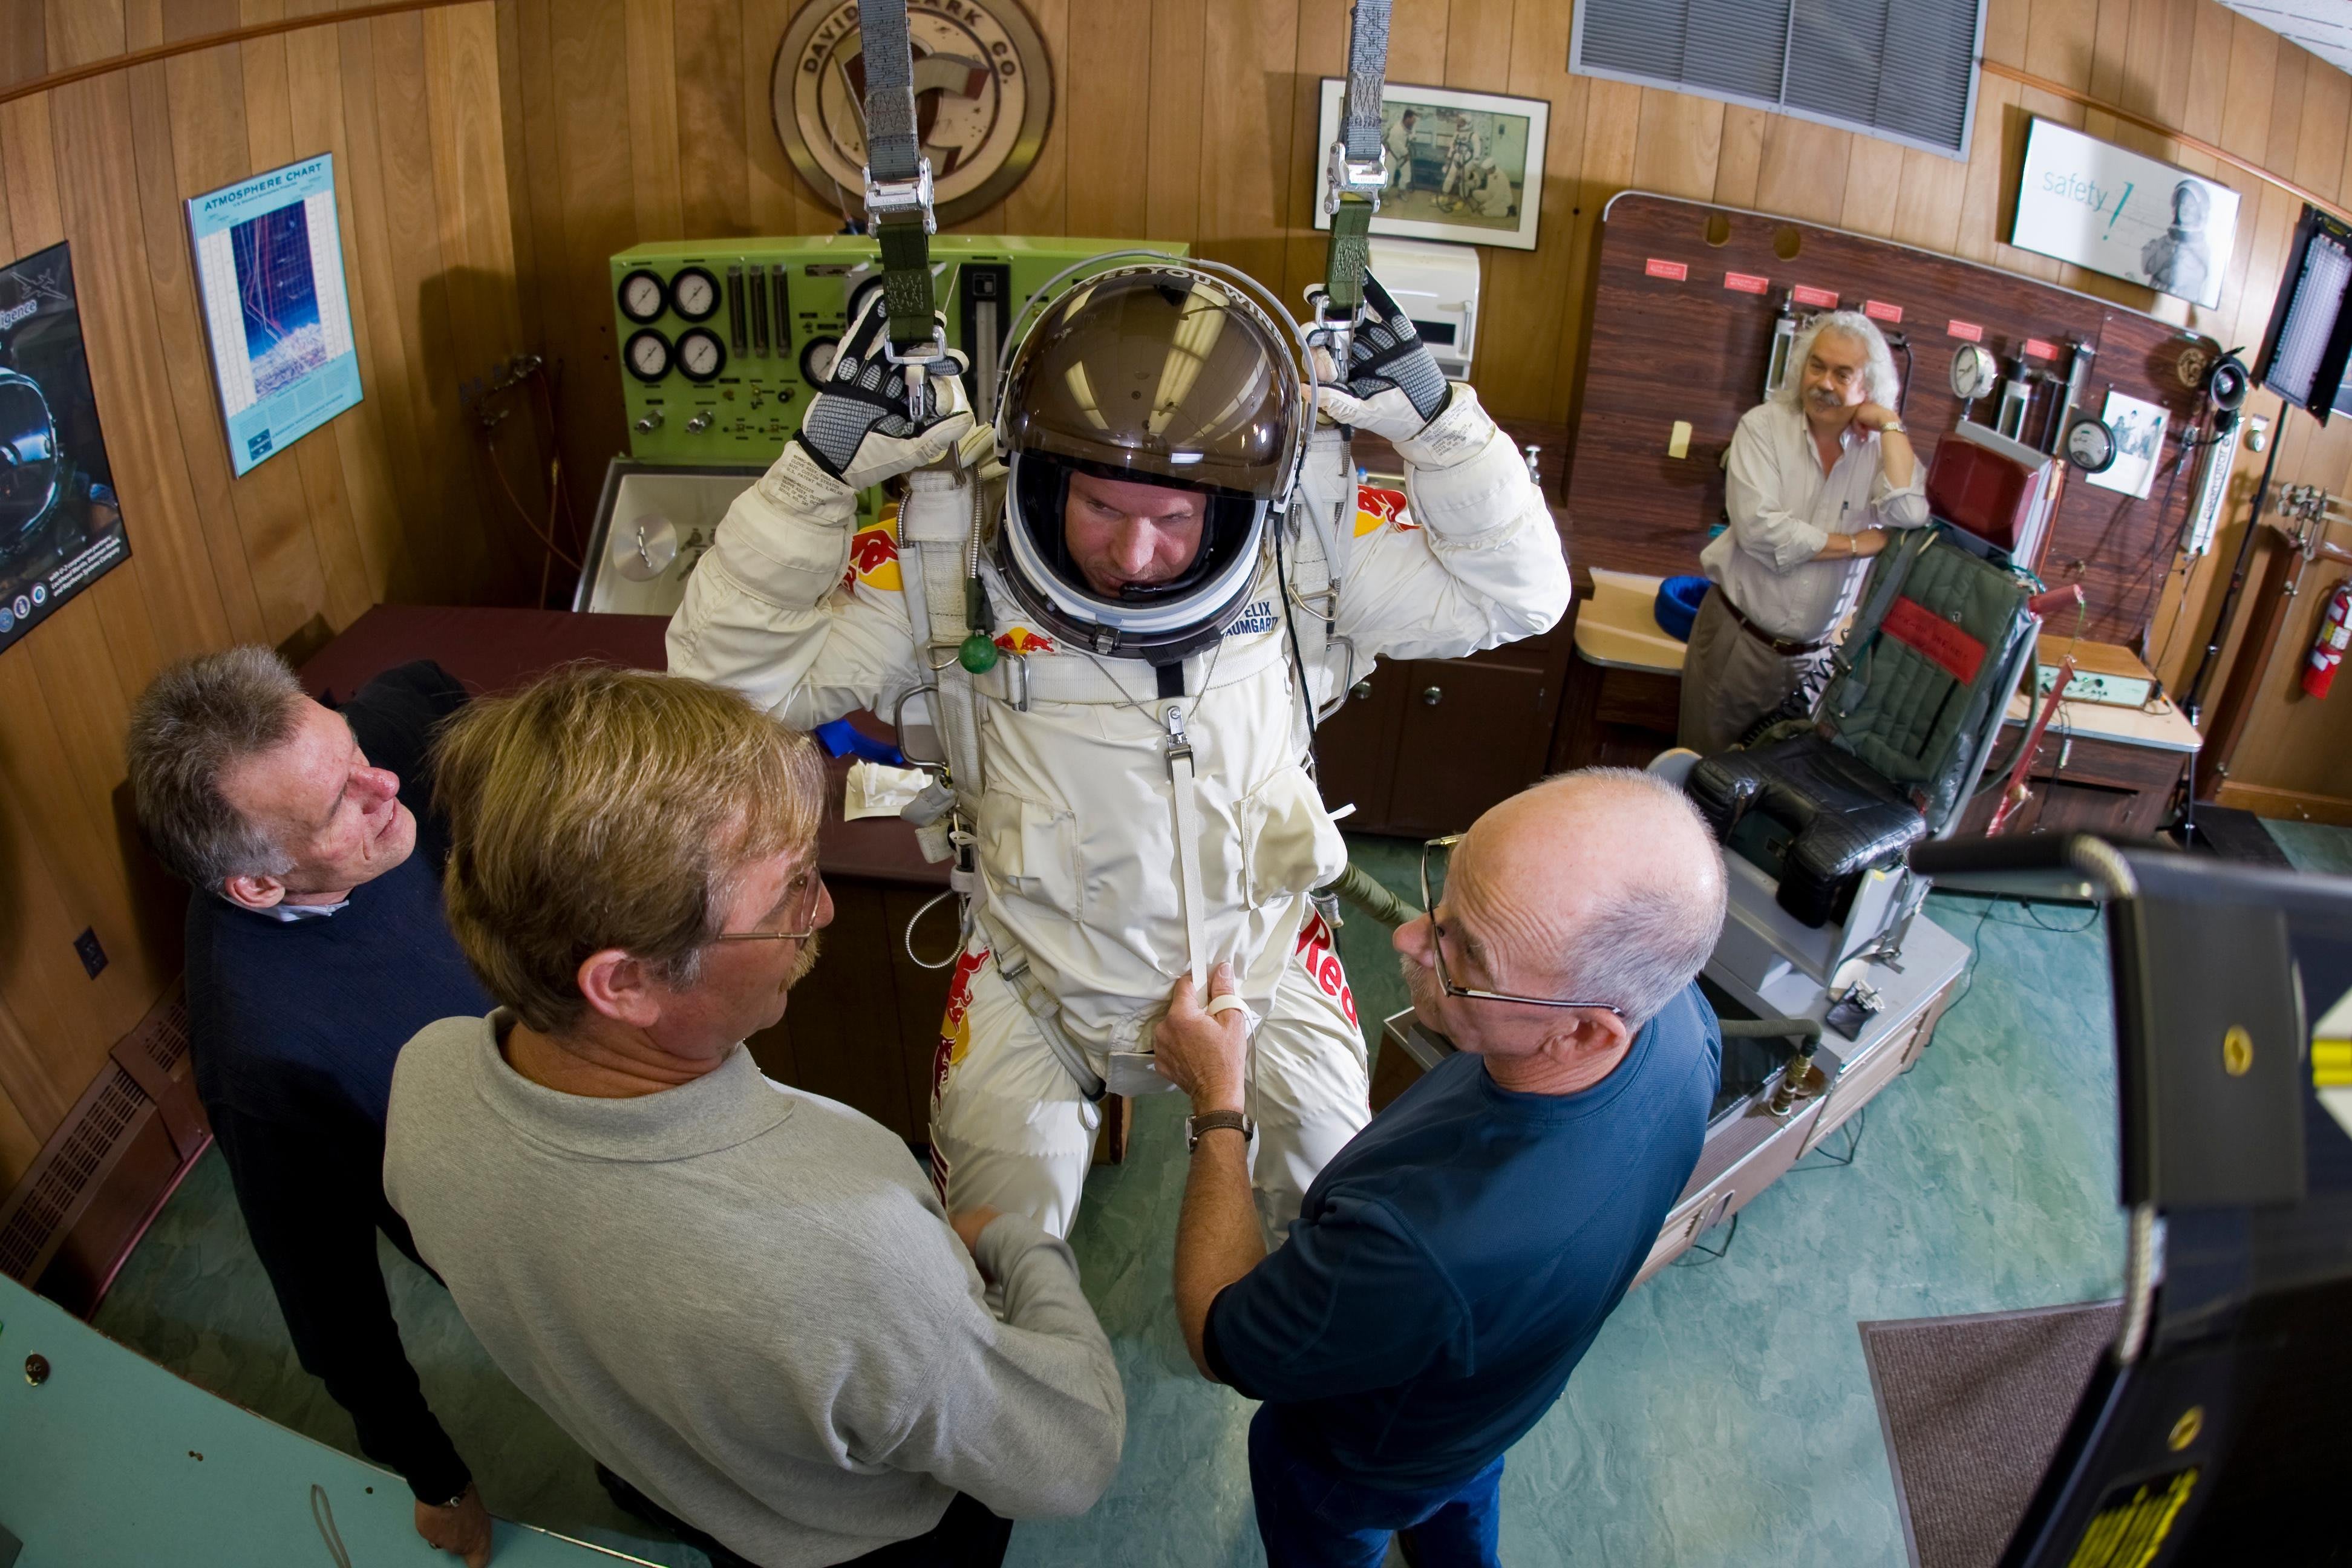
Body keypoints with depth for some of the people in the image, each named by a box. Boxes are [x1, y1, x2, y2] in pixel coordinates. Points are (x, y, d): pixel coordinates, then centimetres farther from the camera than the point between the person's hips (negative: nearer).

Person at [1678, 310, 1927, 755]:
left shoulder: (1882, 447, 1)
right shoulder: (1764, 426, -6)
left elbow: (1909, 516, -20)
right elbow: (1759, 527, -19)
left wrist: (1890, 425, -10)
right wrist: (1856, 544, -12)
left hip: (1815, 656, 2)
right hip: (1738, 639, -2)